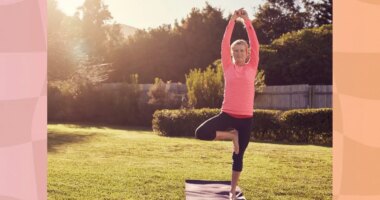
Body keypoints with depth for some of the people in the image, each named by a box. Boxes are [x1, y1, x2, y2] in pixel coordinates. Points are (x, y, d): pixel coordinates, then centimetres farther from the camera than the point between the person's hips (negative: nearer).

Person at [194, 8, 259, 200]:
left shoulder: (252, 68, 5)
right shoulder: (228, 68, 5)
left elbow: (255, 45, -1)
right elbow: (224, 44, 0)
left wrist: (247, 21, -5)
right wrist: (232, 20, -4)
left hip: (245, 118, 0)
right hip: (227, 114, 0)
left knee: (238, 156, 6)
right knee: (201, 132, -22)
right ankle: (231, 136, 2)